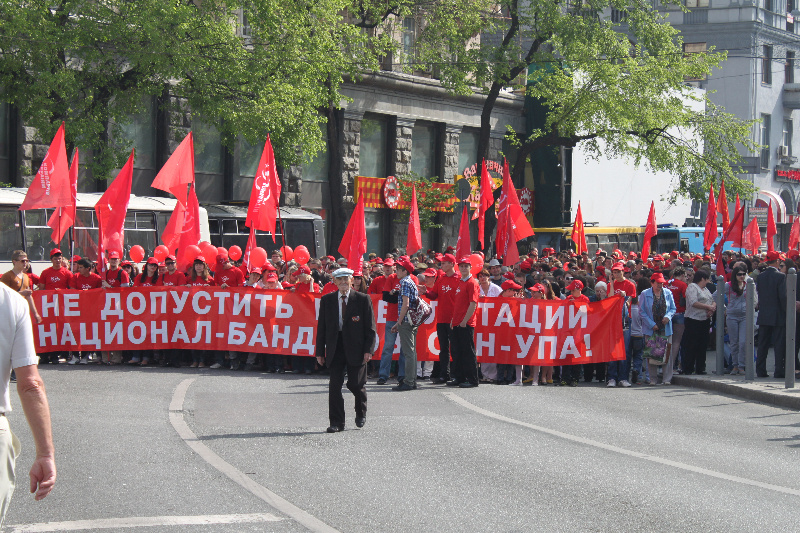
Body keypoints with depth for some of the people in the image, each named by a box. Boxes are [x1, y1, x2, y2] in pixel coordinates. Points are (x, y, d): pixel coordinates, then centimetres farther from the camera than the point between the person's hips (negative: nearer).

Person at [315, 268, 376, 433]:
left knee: (356, 383, 2)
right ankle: (336, 422, 4)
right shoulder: (326, 300, 7)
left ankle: (361, 413, 31)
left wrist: (368, 349, -9)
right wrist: (320, 351, 4)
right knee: (335, 384, -2)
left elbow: (370, 327, 0)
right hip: (335, 348, 2)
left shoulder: (362, 300, 0)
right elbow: (321, 327, 9)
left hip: (356, 348, -2)